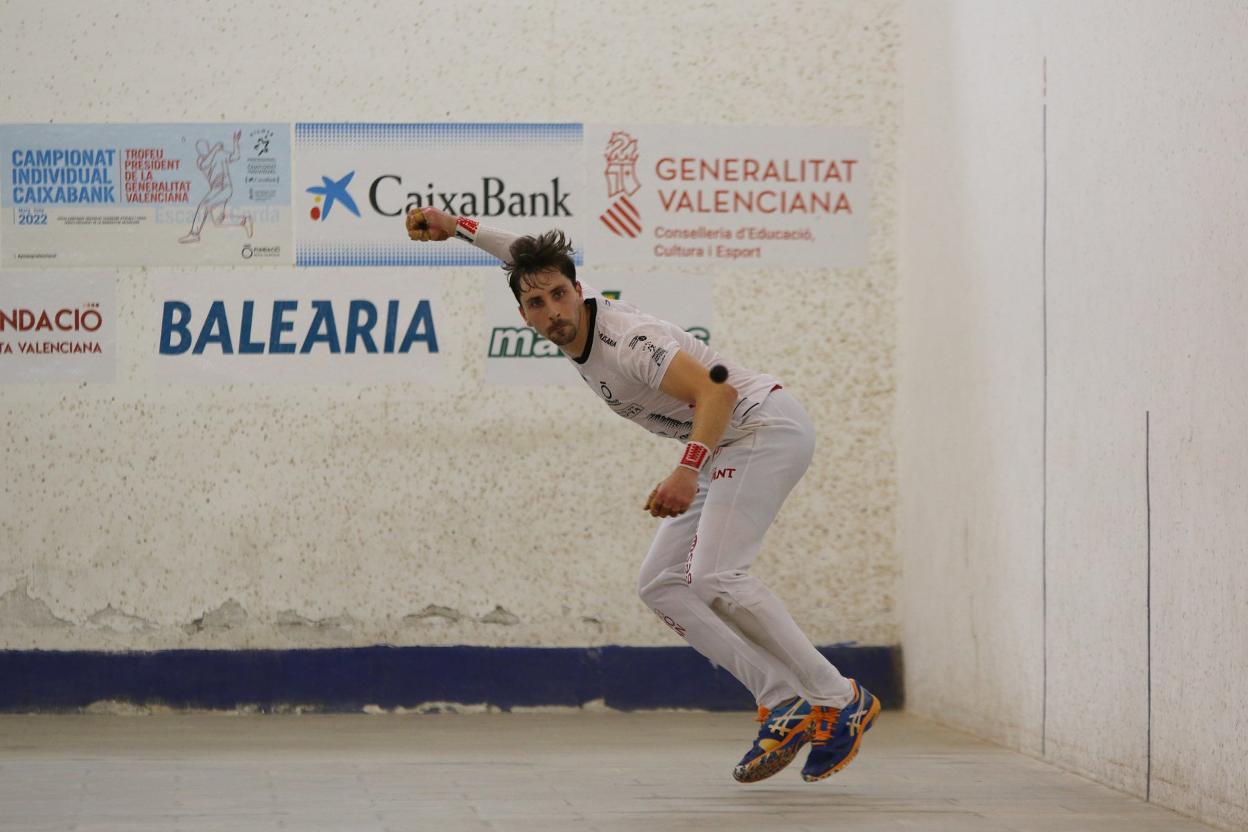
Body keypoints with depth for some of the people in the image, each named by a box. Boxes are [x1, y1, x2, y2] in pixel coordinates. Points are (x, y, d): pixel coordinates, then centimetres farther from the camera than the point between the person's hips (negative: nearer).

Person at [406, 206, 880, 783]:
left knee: (713, 575, -25)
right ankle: (784, 701, -5)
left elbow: (717, 392, -33)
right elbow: (527, 259, 17)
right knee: (661, 585, 1)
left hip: (766, 426, -10)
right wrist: (456, 228, 11)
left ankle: (840, 700, -19)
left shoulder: (625, 341, -26)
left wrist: (686, 471, -44)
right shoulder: (574, 323, 0)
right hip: (722, 450, 10)